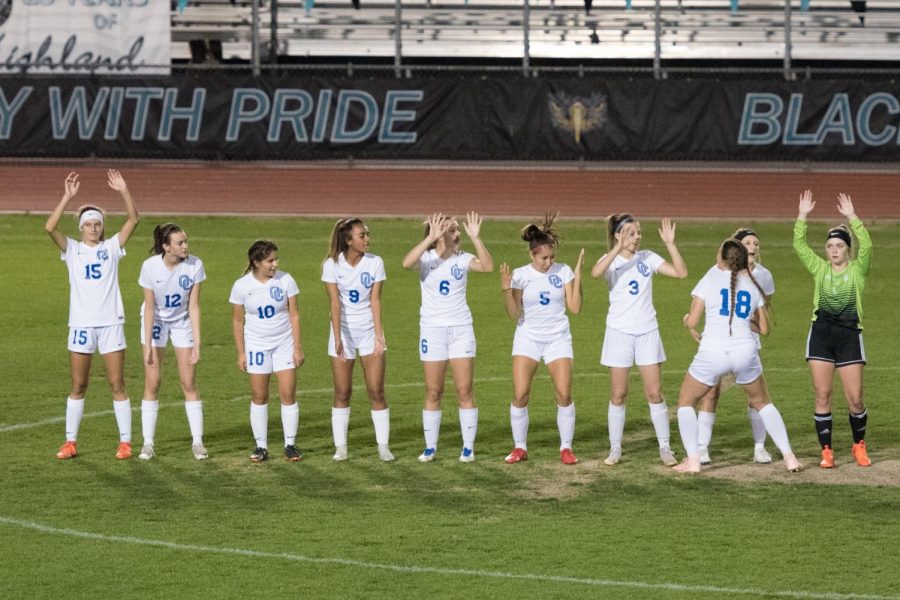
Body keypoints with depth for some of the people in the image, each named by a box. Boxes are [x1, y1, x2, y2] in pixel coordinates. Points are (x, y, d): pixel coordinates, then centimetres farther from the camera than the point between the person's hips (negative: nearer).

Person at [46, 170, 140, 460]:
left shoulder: (111, 247, 4)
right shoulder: (72, 250, 3)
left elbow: (133, 219, -7)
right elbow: (50, 227, -14)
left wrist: (124, 191, -19)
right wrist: (68, 196, -21)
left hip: (111, 324, 0)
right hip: (81, 324, 0)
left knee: (117, 385, 0)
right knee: (78, 387, 6)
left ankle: (125, 442, 5)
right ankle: (71, 442, 13)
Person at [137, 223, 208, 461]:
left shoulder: (195, 265, -21)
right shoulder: (150, 266, -23)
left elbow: (193, 306, -16)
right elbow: (149, 308, -18)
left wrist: (196, 343, -19)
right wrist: (148, 346, -18)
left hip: (183, 322, 1)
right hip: (155, 322, -1)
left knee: (189, 383, -2)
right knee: (152, 383, -2)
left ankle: (197, 441, 4)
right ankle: (148, 443, 4)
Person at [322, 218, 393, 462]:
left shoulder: (375, 262, -6)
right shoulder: (332, 265, -9)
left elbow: (375, 301, -8)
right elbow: (335, 304, -15)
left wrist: (379, 335, -16)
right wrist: (338, 338, -23)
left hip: (369, 330, 1)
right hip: (343, 330, -1)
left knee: (376, 391, -3)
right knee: (342, 393, 2)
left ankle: (383, 446, 1)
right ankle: (340, 446, 7)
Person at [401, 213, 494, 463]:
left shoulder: (463, 259, 0)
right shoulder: (426, 258, -3)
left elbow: (487, 266, -18)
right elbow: (407, 262, -26)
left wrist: (475, 238, -27)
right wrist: (430, 239, -32)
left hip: (461, 329, 1)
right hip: (432, 330, -1)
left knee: (465, 390, -2)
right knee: (433, 392, 4)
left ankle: (468, 447, 5)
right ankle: (430, 447, 12)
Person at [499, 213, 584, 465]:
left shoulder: (563, 272, -2)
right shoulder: (521, 275, -5)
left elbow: (575, 307, -6)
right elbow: (514, 315, -6)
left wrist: (577, 275, -11)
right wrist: (506, 289, -20)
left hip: (558, 339, 0)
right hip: (528, 338, 0)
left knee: (564, 394, -9)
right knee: (520, 395, -9)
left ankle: (566, 447, 4)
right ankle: (519, 448, 5)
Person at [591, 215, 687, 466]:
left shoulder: (647, 258, 3)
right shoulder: (611, 260, -3)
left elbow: (681, 272, -5)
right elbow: (595, 272, -27)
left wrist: (670, 244, -15)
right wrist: (618, 248, -36)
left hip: (647, 332, 2)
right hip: (619, 332, -2)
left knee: (655, 393, 0)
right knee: (618, 394, 3)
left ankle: (665, 448, 6)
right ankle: (615, 449, 11)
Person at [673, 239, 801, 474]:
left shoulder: (710, 279, 1)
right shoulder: (753, 285, 10)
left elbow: (692, 322, -1)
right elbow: (764, 329, 14)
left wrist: (687, 320, 22)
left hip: (712, 353, -3)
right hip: (746, 352, 3)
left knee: (685, 402, 17)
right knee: (762, 403, 25)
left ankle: (693, 459, 5)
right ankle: (789, 457, 17)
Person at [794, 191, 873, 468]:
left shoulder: (857, 269, 1)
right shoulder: (820, 269, 8)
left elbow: (866, 246, -16)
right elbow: (799, 245, 1)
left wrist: (852, 217, -22)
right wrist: (803, 215, -9)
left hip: (849, 336, -2)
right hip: (821, 335, 2)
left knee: (855, 399, -2)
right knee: (822, 396, 0)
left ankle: (859, 446, 19)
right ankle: (826, 451, 7)